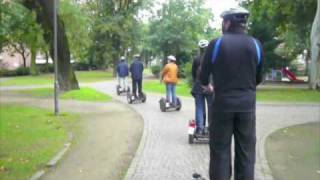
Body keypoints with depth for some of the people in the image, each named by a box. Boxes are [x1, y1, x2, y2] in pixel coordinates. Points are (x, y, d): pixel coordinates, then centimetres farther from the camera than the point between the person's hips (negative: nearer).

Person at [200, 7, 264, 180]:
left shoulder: (216, 43, -6)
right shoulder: (255, 45, 2)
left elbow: (203, 76, 0)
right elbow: (258, 79, 10)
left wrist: (206, 85, 23)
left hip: (223, 103, -2)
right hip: (247, 104, 2)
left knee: (220, 150, 7)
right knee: (246, 151, 10)